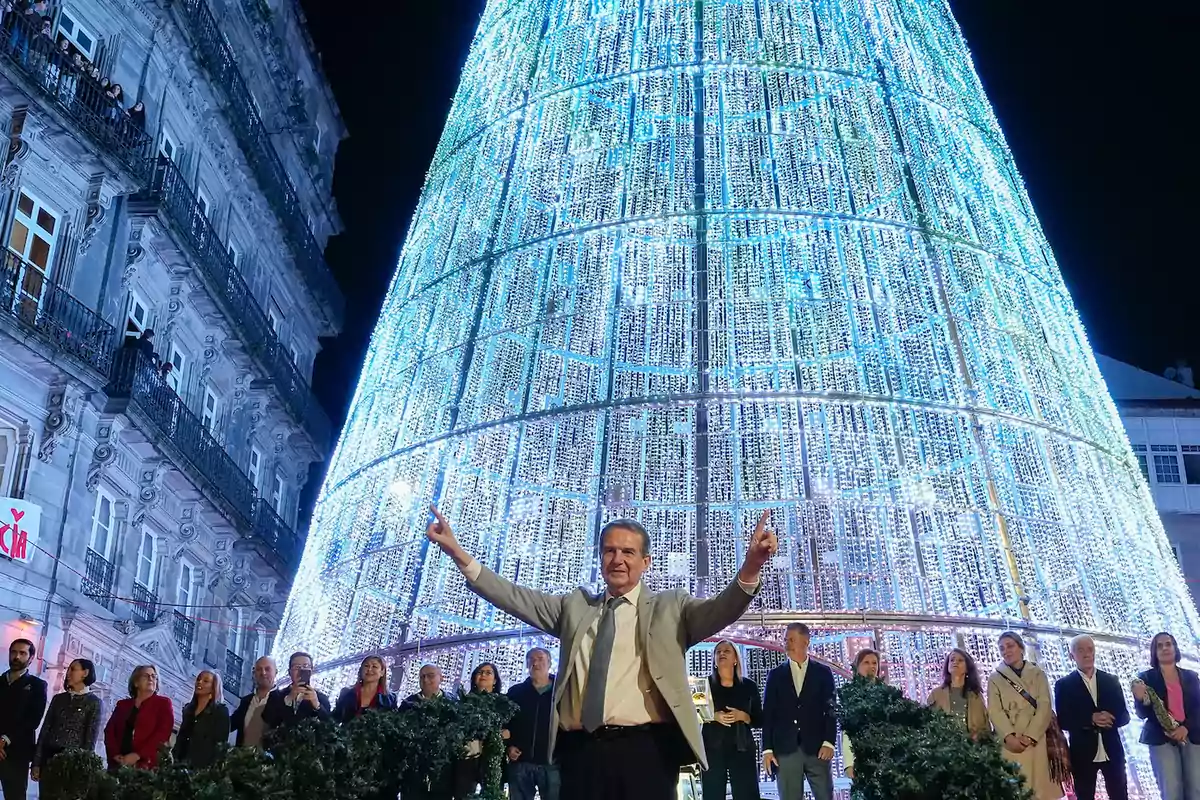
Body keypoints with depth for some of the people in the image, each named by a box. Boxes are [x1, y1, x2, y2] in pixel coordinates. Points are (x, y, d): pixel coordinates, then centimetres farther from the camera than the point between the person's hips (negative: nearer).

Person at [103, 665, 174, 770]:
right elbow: (109, 730, 10)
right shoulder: (123, 704, 19)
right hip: (118, 763, 3)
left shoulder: (163, 703, 7)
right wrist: (115, 754, -7)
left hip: (146, 764, -3)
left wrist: (137, 755, -14)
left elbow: (162, 733, -5)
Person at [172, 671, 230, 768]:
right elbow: (181, 738, 18)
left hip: (206, 765, -5)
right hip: (184, 763, 5)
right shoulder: (188, 709, 16)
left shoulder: (221, 710, -1)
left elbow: (221, 744, -7)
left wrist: (213, 767, -16)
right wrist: (174, 759, 5)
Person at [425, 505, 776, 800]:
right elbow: (517, 598, 11)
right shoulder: (575, 606, 19)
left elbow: (719, 610, -5)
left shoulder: (669, 608, 11)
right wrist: (458, 553, 0)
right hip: (580, 751, 2)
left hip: (646, 749, -2)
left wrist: (749, 570, -26)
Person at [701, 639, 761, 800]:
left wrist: (743, 716, -12)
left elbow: (759, 721, 6)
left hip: (742, 750, 0)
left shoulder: (749, 686, 5)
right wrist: (713, 716, -13)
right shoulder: (706, 684, 3)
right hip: (712, 749, 0)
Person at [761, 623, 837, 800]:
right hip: (785, 749, 1)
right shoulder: (775, 674, 11)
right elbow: (768, 713, 7)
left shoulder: (823, 672, 9)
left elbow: (831, 709, 3)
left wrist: (829, 742, -9)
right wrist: (767, 748, -1)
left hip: (817, 747, -1)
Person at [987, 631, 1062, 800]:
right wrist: (1009, 736, -17)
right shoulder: (995, 678, 13)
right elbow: (995, 711, 1)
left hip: (1036, 741, 1)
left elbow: (1044, 706, 3)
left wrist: (1029, 736, -12)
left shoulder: (1037, 674, 15)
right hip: (1010, 743, -1)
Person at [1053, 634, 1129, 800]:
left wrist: (1108, 720, -16)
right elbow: (1063, 721, -5)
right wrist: (1090, 719, -20)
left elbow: (1124, 716, 7)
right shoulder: (1063, 685, 1)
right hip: (1082, 753, -2)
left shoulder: (1111, 680, 9)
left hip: (1112, 750, 2)